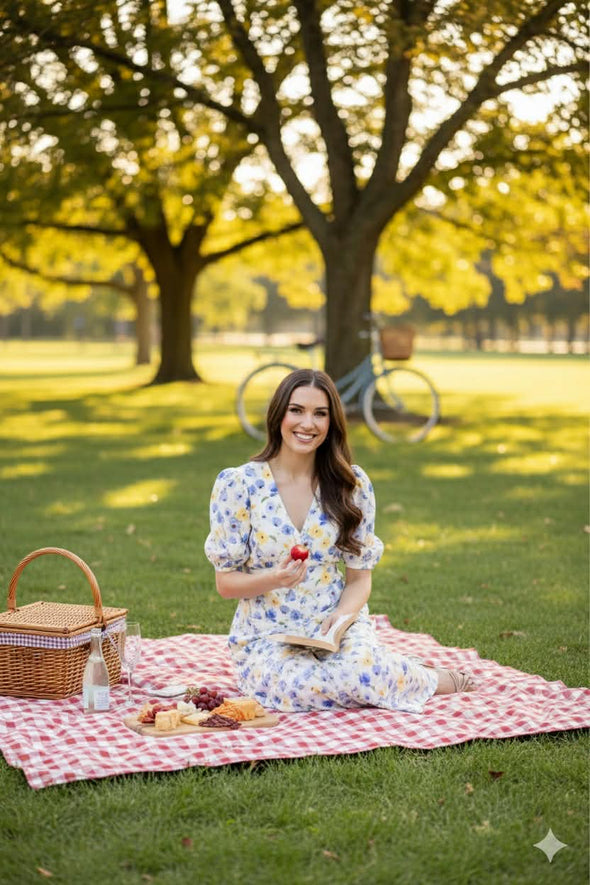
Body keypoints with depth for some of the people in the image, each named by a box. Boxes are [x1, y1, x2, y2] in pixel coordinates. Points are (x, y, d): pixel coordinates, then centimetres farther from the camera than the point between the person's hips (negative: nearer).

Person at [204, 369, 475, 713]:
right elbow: (226, 582, -3)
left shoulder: (353, 485, 0)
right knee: (312, 684, -34)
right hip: (267, 639, -1)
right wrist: (274, 578, -23)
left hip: (338, 627, 1)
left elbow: (360, 578, 4)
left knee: (360, 669, -34)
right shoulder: (237, 484, -6)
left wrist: (341, 614, -18)